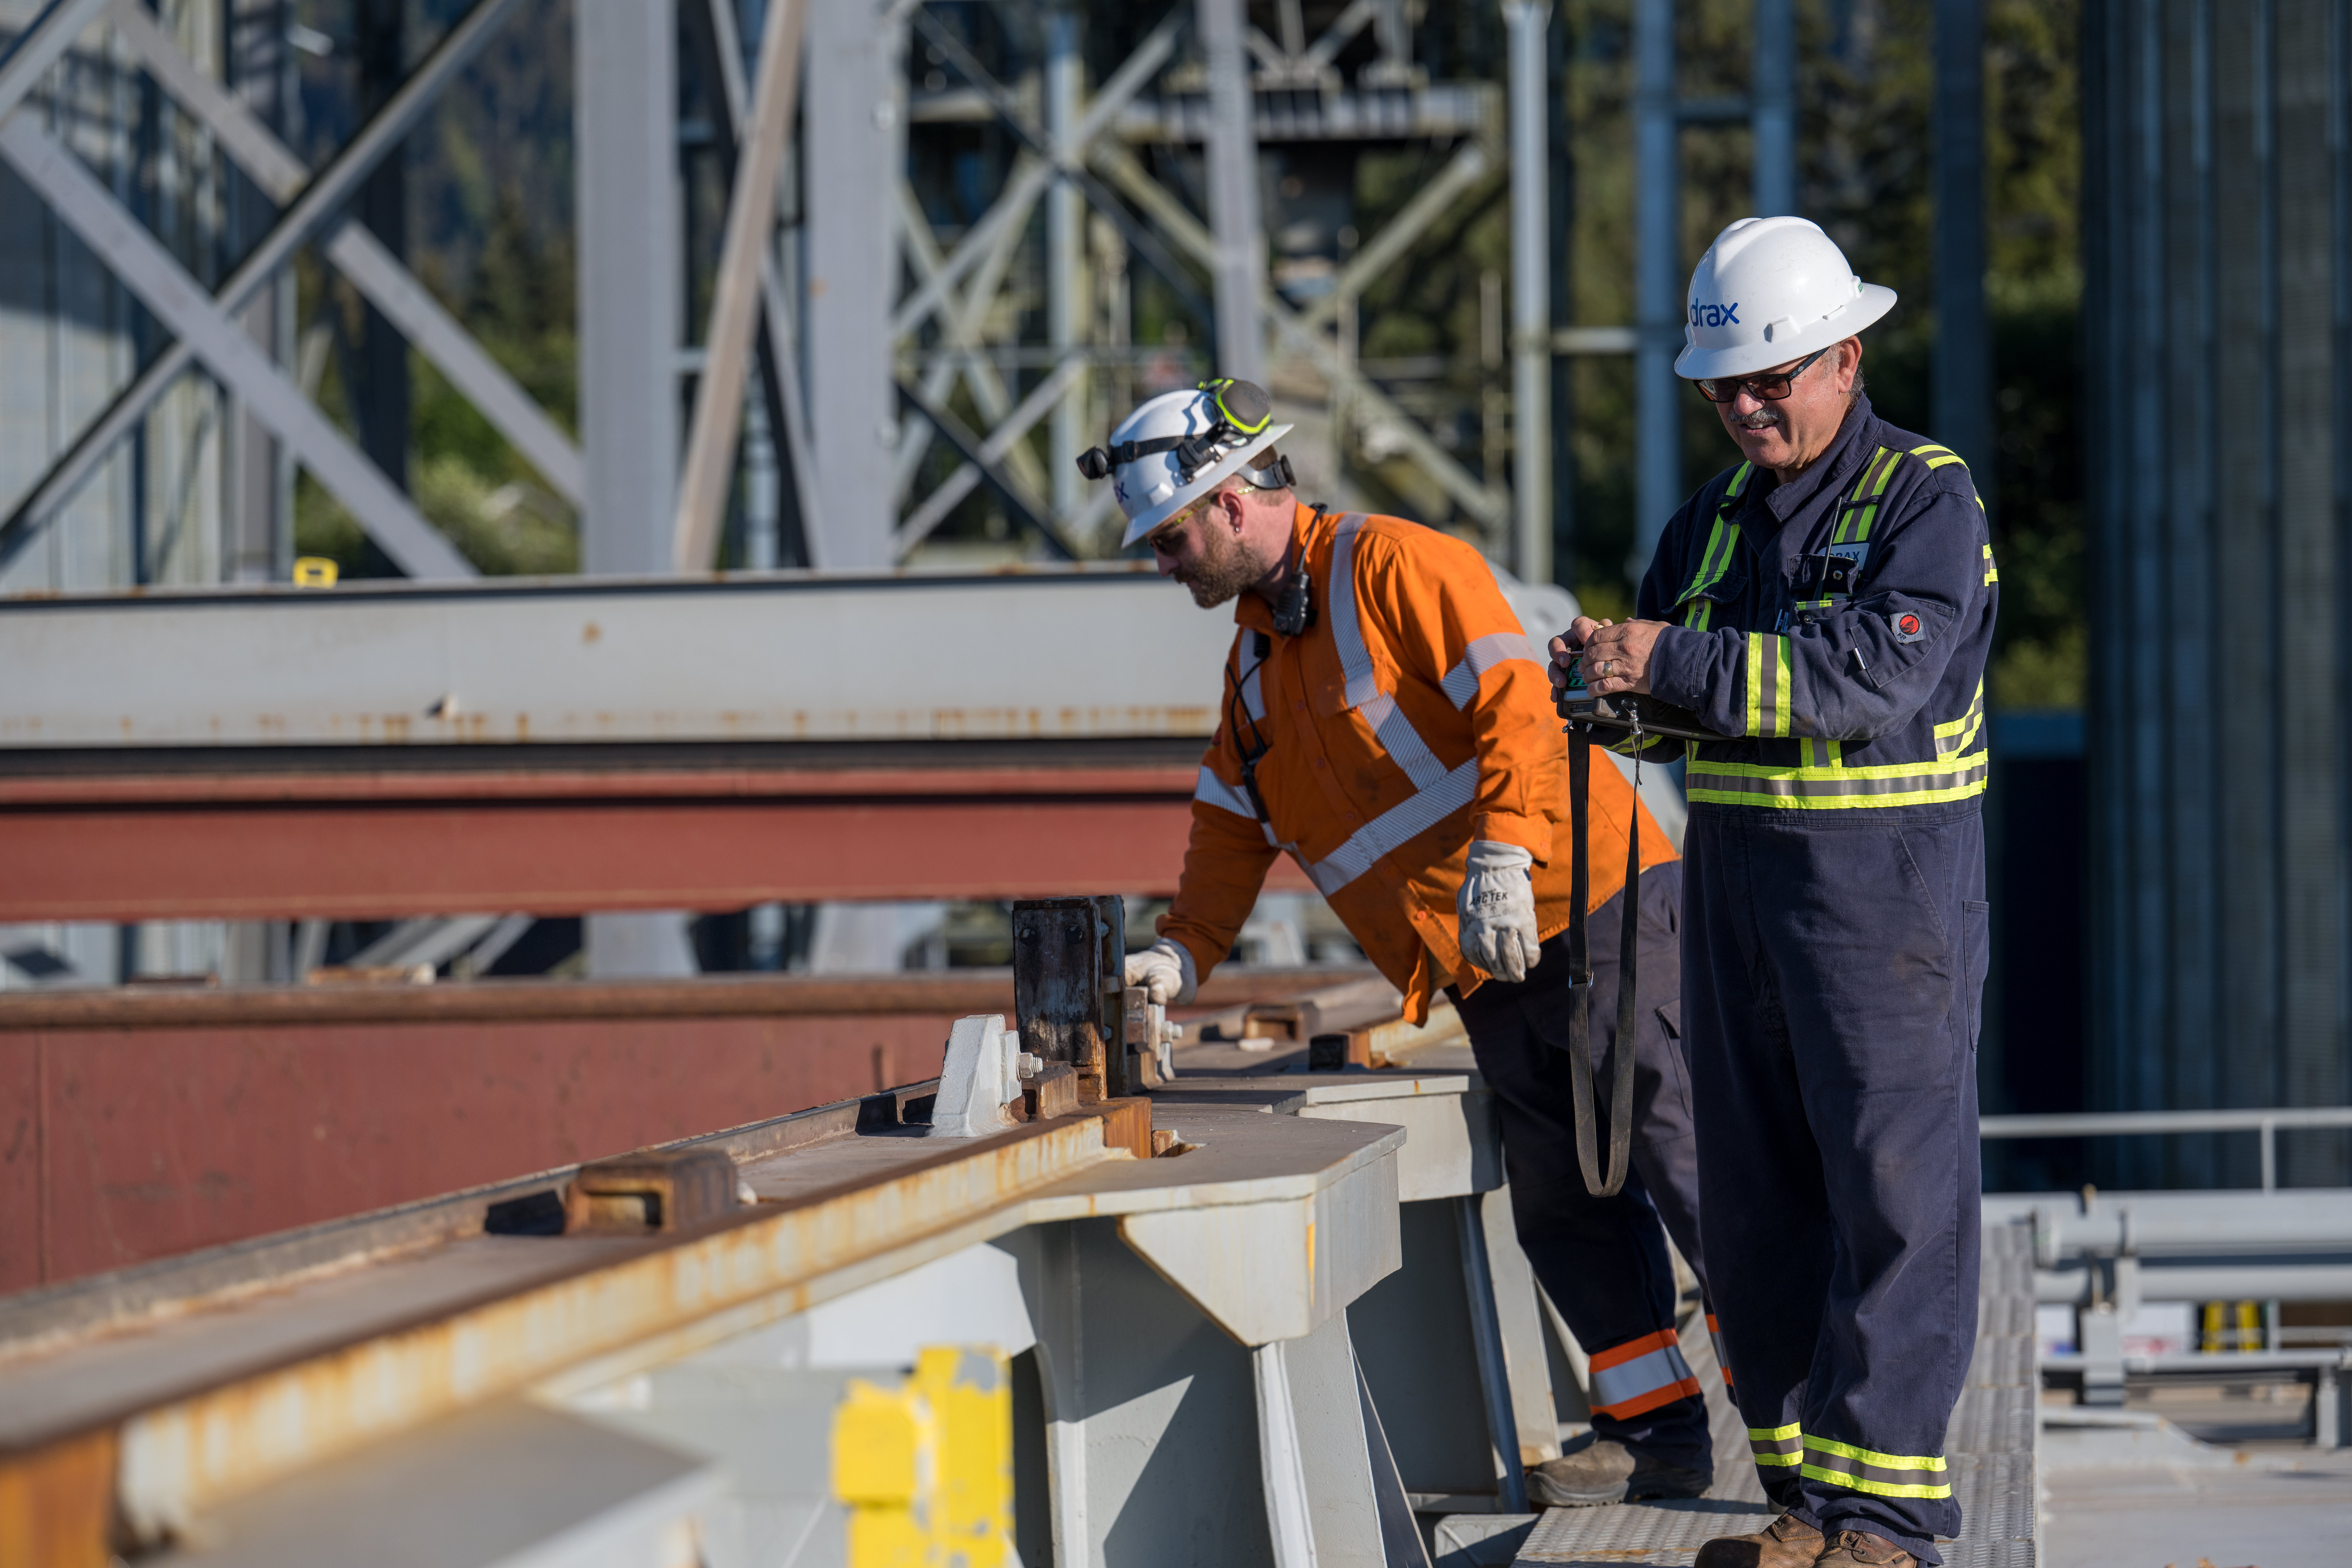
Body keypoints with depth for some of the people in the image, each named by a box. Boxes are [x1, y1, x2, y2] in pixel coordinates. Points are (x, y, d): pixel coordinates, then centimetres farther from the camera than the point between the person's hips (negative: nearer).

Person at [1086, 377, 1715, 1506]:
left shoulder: (1393, 565, -8)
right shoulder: (1256, 655, 21)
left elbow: (1516, 704, -17)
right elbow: (1230, 820, 26)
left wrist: (1502, 860, -28)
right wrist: (1183, 955, 14)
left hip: (1591, 914, -9)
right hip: (1495, 985, 9)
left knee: (1680, 1157, -10)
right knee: (1561, 1206, 6)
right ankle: (1655, 1431, 11)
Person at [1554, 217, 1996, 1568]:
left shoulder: (1925, 497, -7)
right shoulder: (1716, 520, 15)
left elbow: (1880, 679, -21)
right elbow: (1679, 701, 15)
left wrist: (1683, 663, -24)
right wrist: (1608, 678, -9)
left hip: (1886, 878, -7)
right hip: (1736, 873, 7)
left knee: (1896, 1192, -7)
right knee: (1757, 1202, 8)